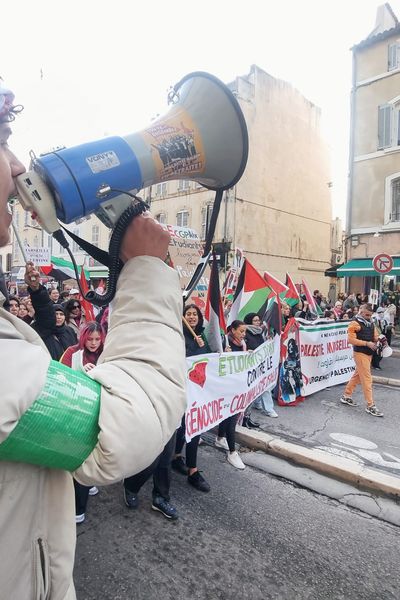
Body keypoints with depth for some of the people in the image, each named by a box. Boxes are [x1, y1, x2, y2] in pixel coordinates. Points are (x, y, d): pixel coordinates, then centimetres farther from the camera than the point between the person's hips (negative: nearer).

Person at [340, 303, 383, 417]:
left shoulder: (370, 323, 13)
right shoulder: (355, 324, -13)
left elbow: (375, 336, 18)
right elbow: (351, 339, -19)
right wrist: (367, 343, -21)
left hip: (369, 353, 8)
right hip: (360, 353, -8)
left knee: (357, 375, 16)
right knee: (367, 379, -7)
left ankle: (346, 396, 28)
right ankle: (370, 406, -1)